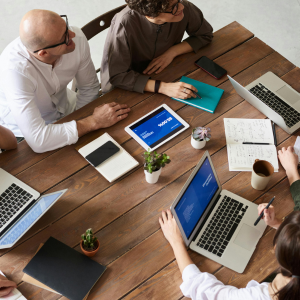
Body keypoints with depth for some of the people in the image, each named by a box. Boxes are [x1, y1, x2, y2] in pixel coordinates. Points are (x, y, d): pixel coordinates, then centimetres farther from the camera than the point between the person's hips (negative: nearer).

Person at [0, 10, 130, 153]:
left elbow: (89, 88, -3)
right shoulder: (14, 69, -38)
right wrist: (94, 122, -35)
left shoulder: (77, 38, -23)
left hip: (65, 110, 5)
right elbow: (38, 140, -41)